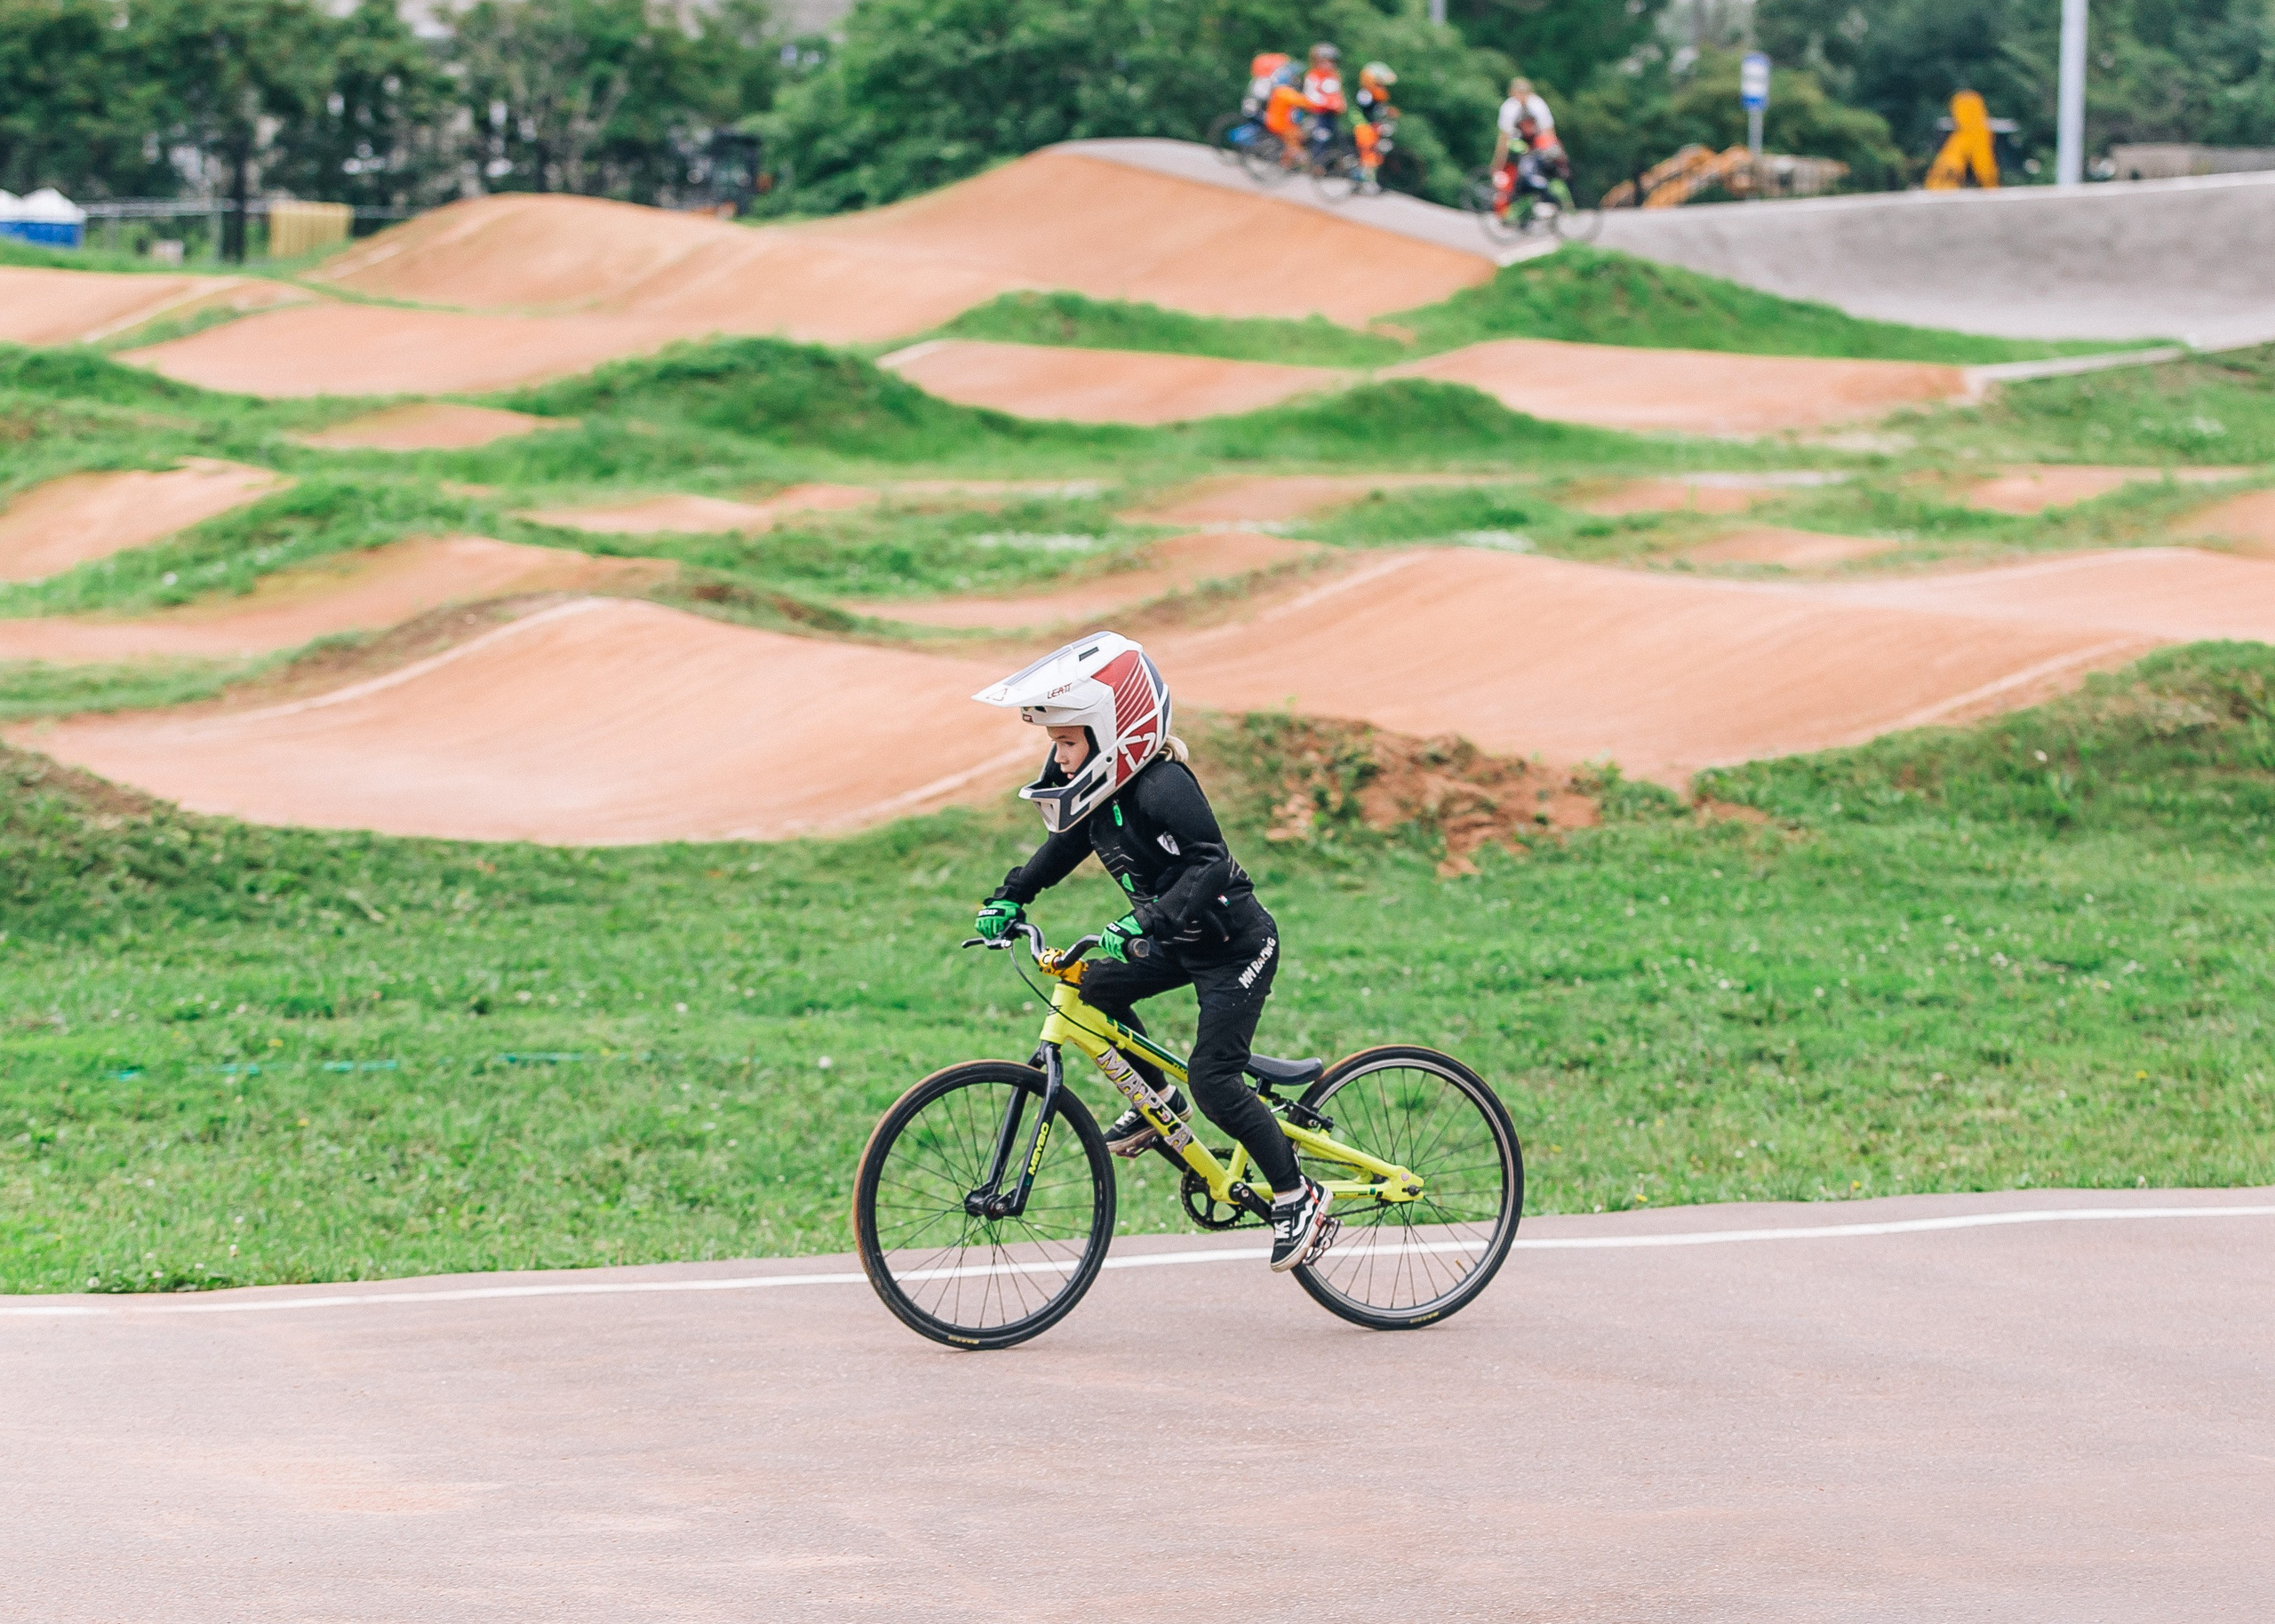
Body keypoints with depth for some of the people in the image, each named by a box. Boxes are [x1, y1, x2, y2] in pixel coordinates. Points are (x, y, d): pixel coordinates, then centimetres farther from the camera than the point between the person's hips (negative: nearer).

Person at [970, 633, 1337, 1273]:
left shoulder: (1164, 788, -27)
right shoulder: (1102, 788, 0)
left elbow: (1208, 866, -35)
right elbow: (1066, 846, 17)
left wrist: (1144, 922, -44)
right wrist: (1009, 897, 9)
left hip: (1235, 945, -9)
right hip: (1179, 944, 9)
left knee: (1212, 1080, -14)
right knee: (1092, 987, 0)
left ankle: (1298, 1198, -1)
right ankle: (1159, 1100, 19)